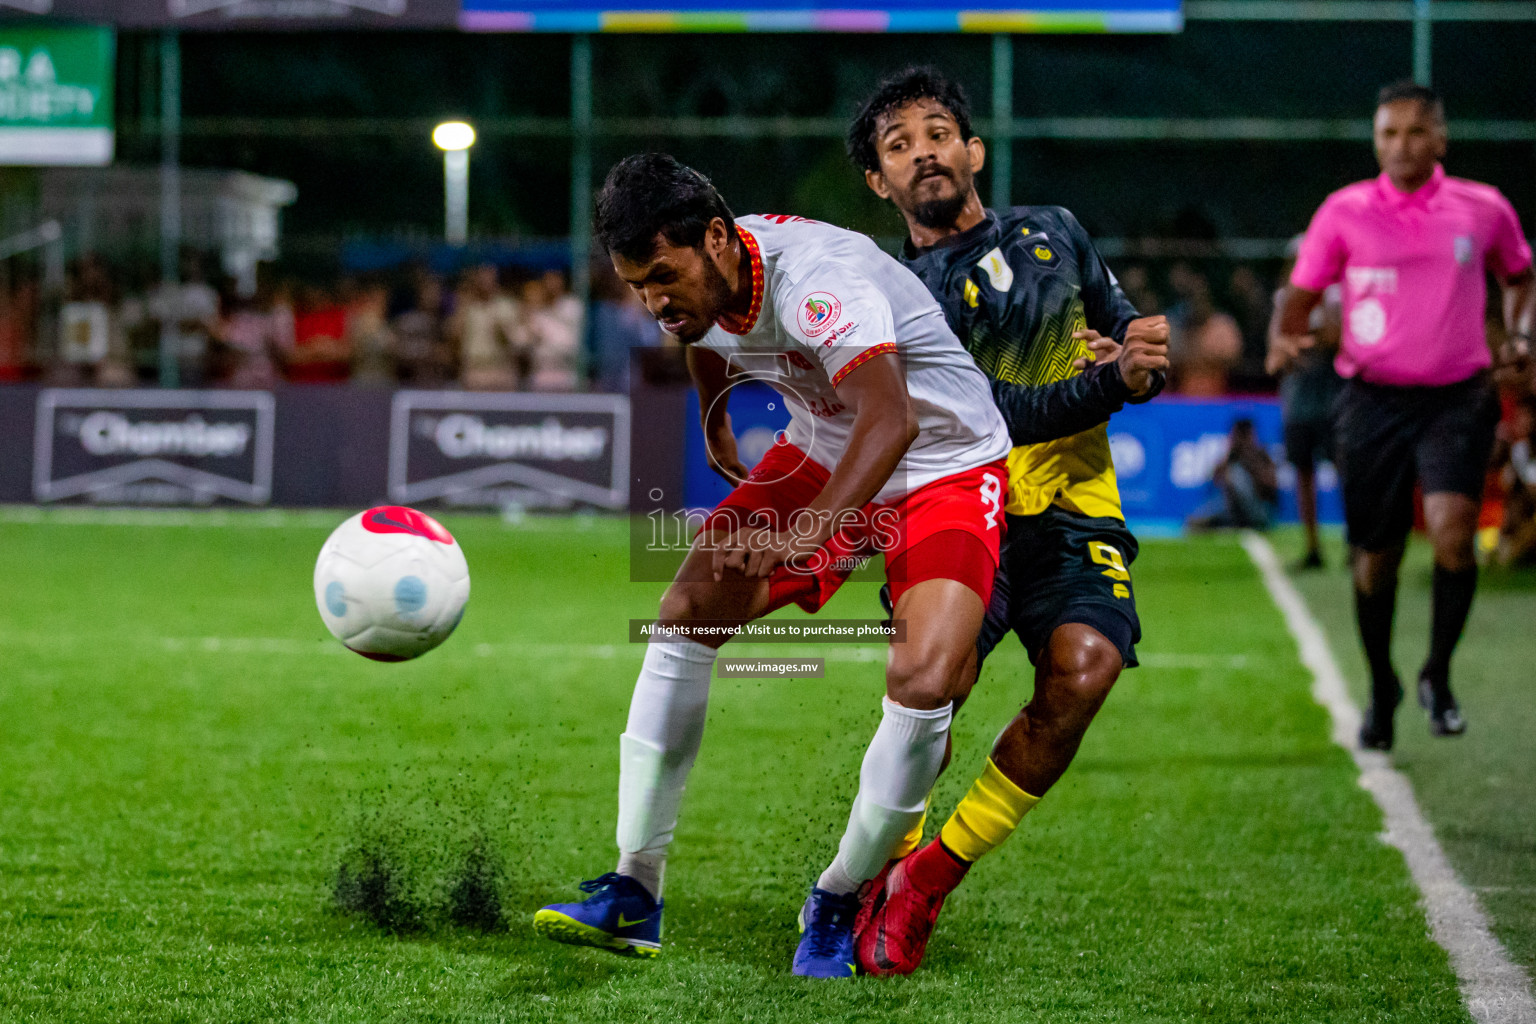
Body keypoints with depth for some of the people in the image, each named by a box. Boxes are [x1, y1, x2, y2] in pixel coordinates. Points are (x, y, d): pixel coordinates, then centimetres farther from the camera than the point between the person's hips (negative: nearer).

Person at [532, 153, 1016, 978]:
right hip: (820, 451, 7)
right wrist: (715, 430, 30)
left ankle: (838, 902, -2)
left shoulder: (816, 280, -35)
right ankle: (633, 899, 0)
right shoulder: (695, 284, -10)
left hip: (946, 467, -7)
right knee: (686, 614, -7)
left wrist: (804, 532, -57)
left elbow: (892, 421, -47)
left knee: (923, 678, -26)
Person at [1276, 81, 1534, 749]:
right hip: (1372, 399, 1)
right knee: (1375, 557, 6)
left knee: (1453, 530, -22)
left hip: (1457, 398, 0)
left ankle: (1438, 675, -1)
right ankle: (1381, 688, 30)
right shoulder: (1344, 212, 1)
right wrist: (1289, 337, -14)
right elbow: (1301, 296, 7)